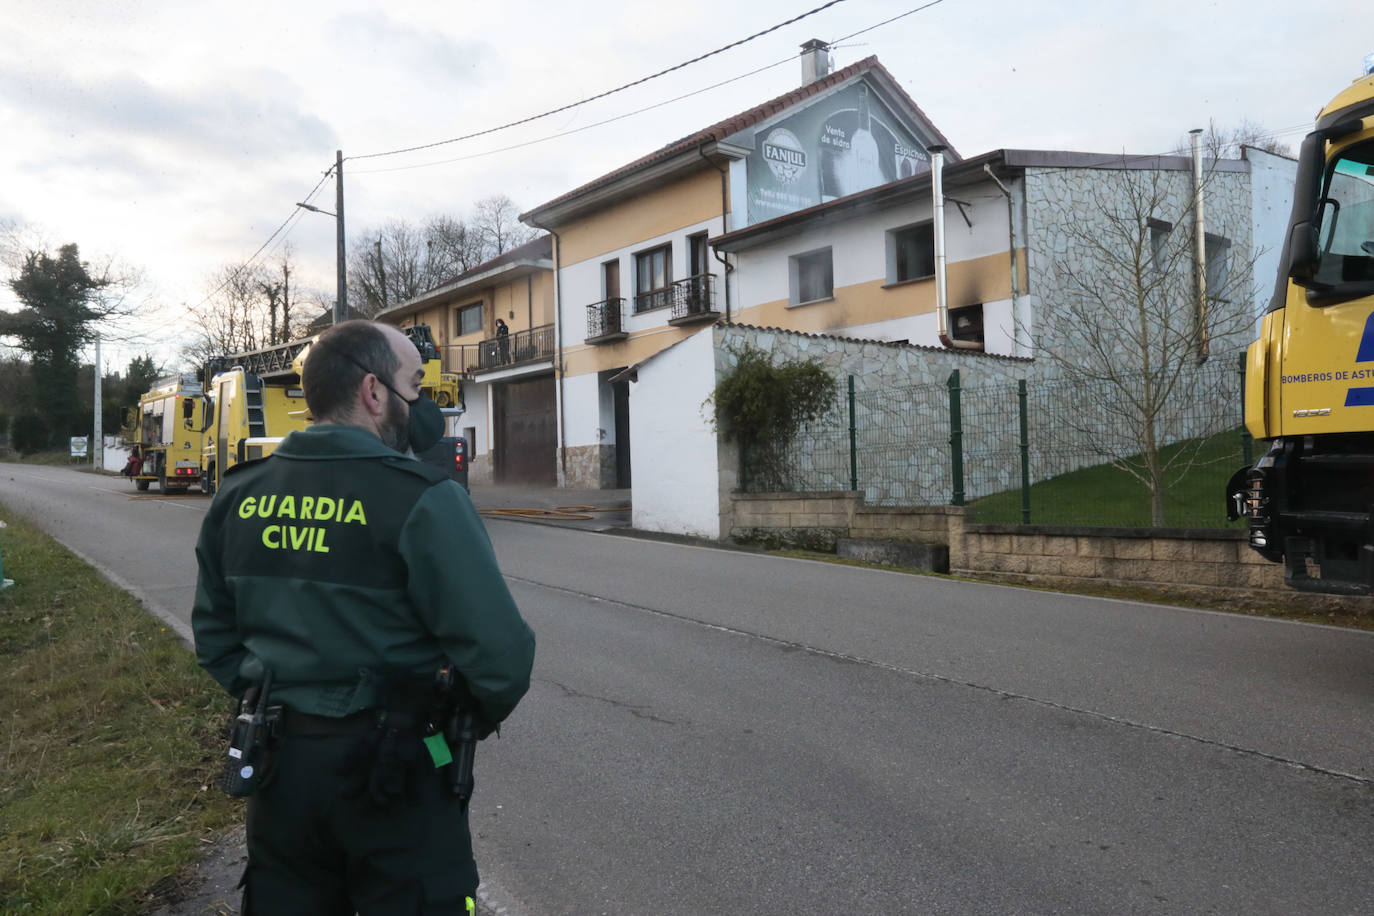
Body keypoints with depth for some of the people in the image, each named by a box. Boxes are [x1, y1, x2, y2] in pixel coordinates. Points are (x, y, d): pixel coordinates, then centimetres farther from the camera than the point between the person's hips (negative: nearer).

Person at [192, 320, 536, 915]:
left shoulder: (238, 496, 0)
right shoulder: (421, 499, -20)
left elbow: (214, 633, 10)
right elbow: (499, 653, -22)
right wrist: (480, 717, -2)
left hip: (277, 769, 6)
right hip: (393, 778, -5)